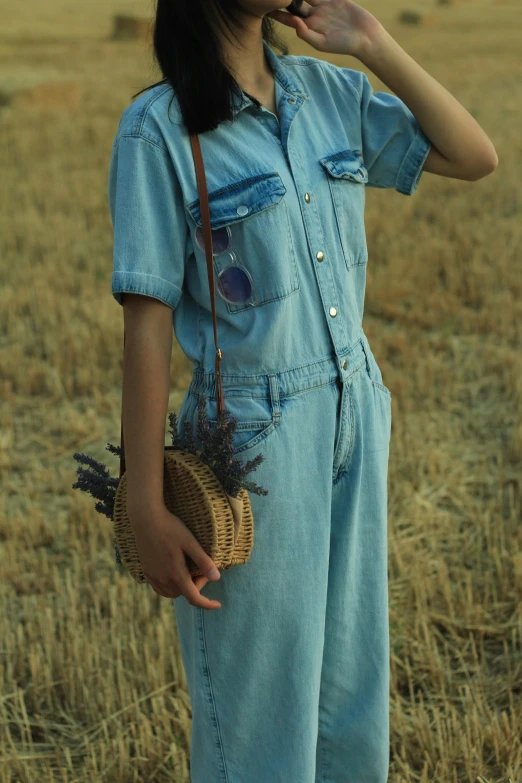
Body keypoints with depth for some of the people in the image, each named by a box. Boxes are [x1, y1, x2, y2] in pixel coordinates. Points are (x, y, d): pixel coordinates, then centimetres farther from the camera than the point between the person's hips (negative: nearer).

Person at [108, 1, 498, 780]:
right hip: (255, 443, -5)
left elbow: (474, 156, 5)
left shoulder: (331, 92, 2)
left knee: (351, 689, 18)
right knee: (260, 714, 9)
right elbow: (147, 322, -14)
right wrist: (147, 509, -14)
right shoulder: (160, 127, -14)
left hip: (356, 420, 5)